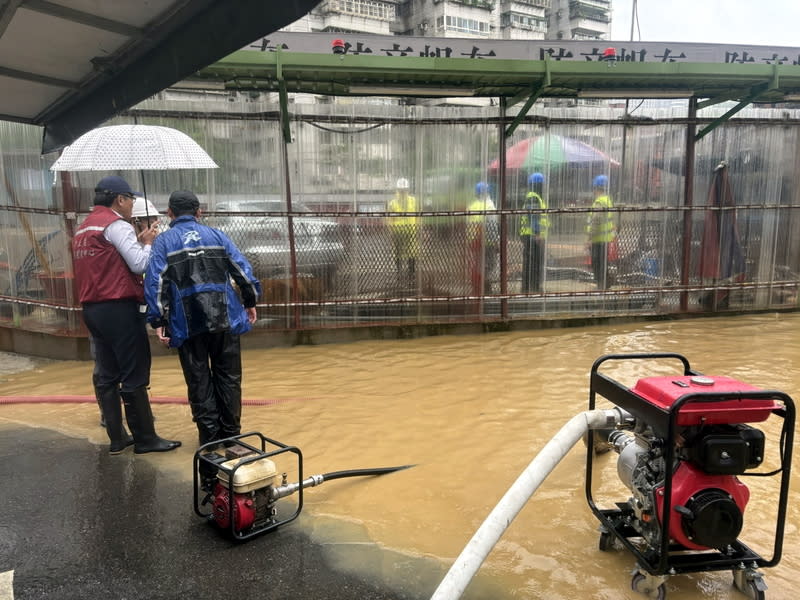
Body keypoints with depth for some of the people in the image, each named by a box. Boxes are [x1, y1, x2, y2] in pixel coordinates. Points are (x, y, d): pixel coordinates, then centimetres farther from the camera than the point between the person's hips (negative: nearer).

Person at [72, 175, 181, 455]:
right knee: (134, 376, -4)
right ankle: (145, 438, 1)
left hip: (92, 308, 9)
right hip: (119, 308, -9)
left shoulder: (83, 228, 18)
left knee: (106, 376, 10)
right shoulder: (116, 224, -9)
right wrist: (148, 243, 2)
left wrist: (137, 242, 13)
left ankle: (117, 438, 15)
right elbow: (140, 265, -15)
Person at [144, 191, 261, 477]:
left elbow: (155, 282, -6)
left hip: (188, 324, -1)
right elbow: (242, 270, 4)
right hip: (224, 318, 2)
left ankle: (210, 438, 12)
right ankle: (230, 434, 19)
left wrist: (158, 320, -4)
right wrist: (250, 302, 14)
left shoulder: (163, 241, 4)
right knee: (228, 376, 12)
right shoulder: (217, 235, 9)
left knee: (199, 381, 8)